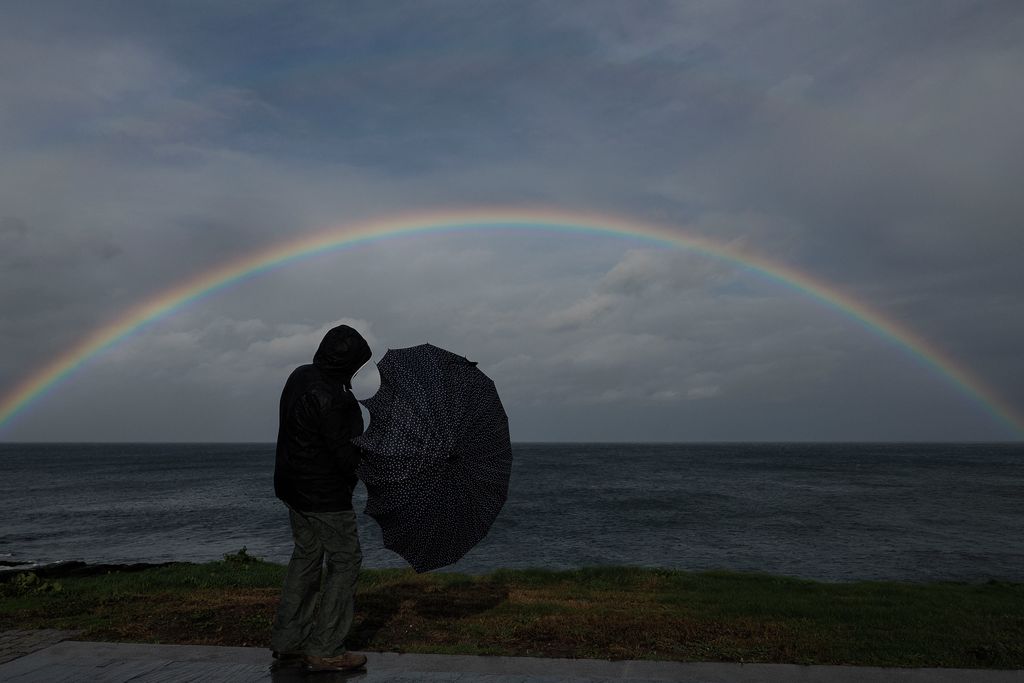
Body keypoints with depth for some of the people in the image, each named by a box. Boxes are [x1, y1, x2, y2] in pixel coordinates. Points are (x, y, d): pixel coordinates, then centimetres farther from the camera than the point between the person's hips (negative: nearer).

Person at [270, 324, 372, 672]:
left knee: (306, 557, 19)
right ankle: (325, 650, 8)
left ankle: (287, 642, 29)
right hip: (325, 495, -9)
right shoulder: (330, 398, -27)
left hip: (294, 487, 9)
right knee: (345, 560, 3)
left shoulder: (299, 376, 2)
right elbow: (346, 455, -23)